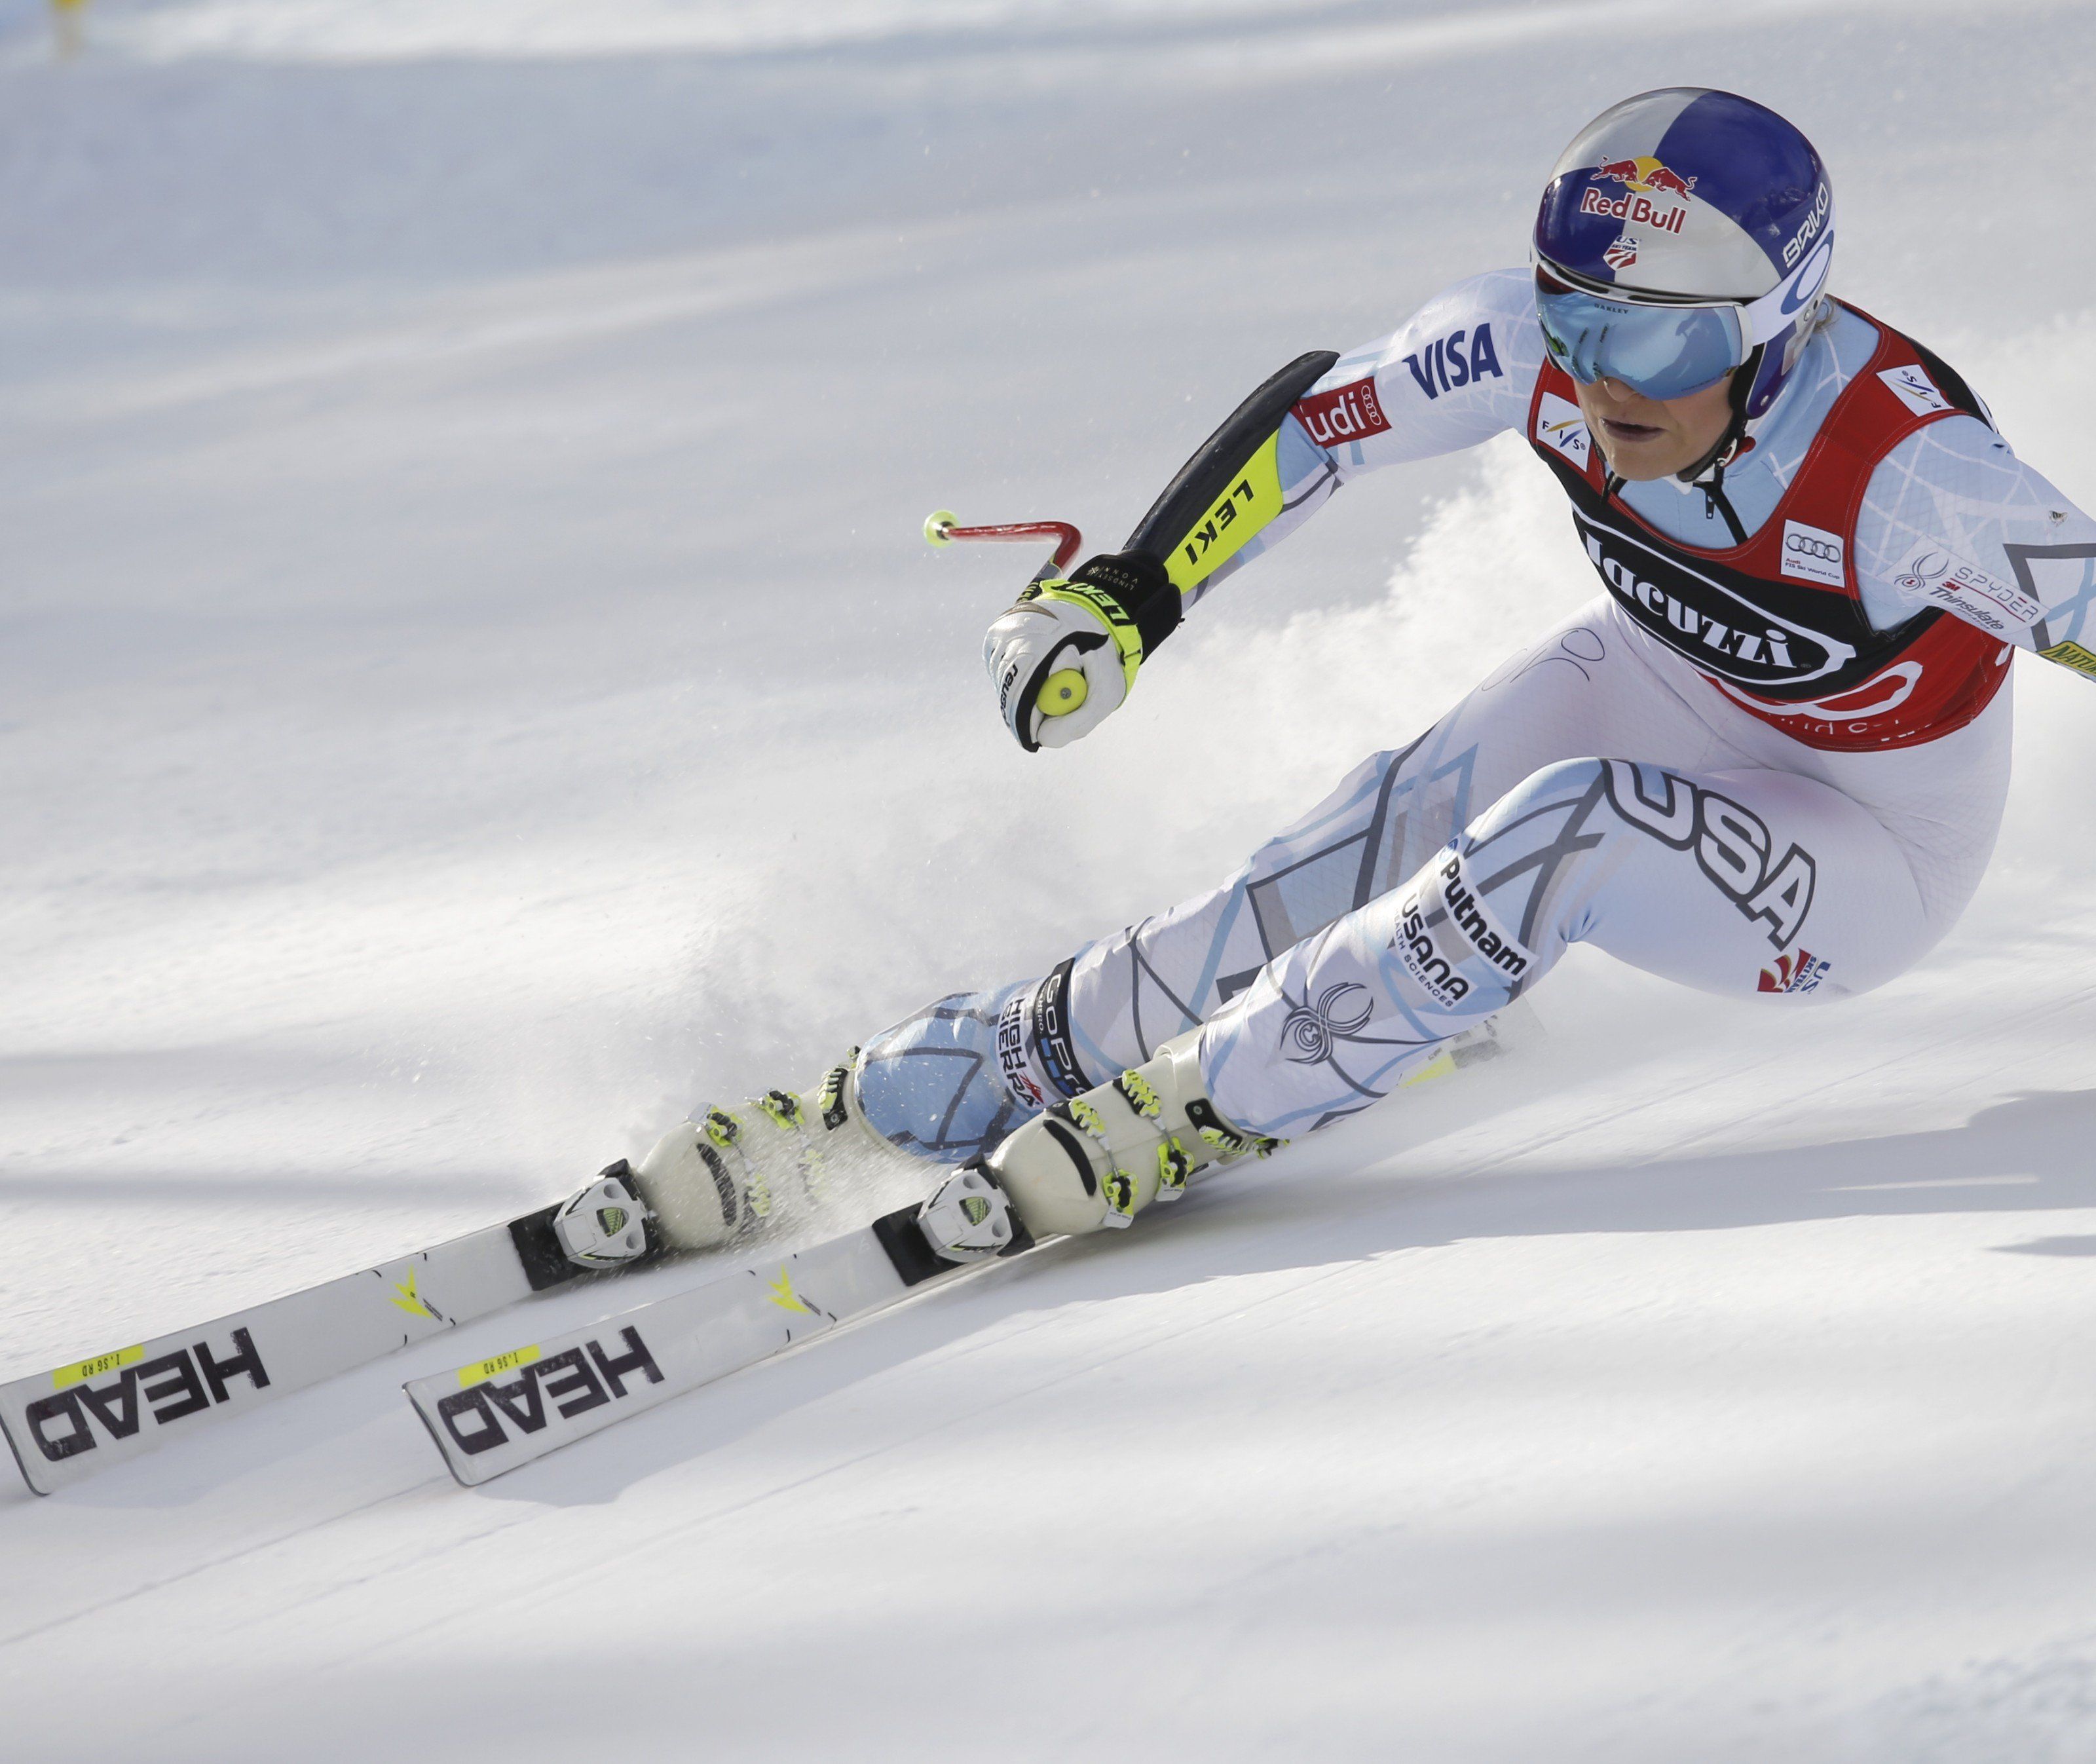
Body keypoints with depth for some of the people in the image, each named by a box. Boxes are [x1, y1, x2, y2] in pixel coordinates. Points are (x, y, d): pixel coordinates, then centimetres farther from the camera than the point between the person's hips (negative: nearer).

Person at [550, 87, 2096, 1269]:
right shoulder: (1537, 342, -23)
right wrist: (1128, 596, -16)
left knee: (1554, 831, -34)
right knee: (1340, 875, -15)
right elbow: (1318, 416, -10)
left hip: (1869, 855, -4)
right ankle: (871, 1108, -11)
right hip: (1653, 691, 5)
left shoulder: (1909, 477, -36)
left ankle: (1196, 1107, -20)